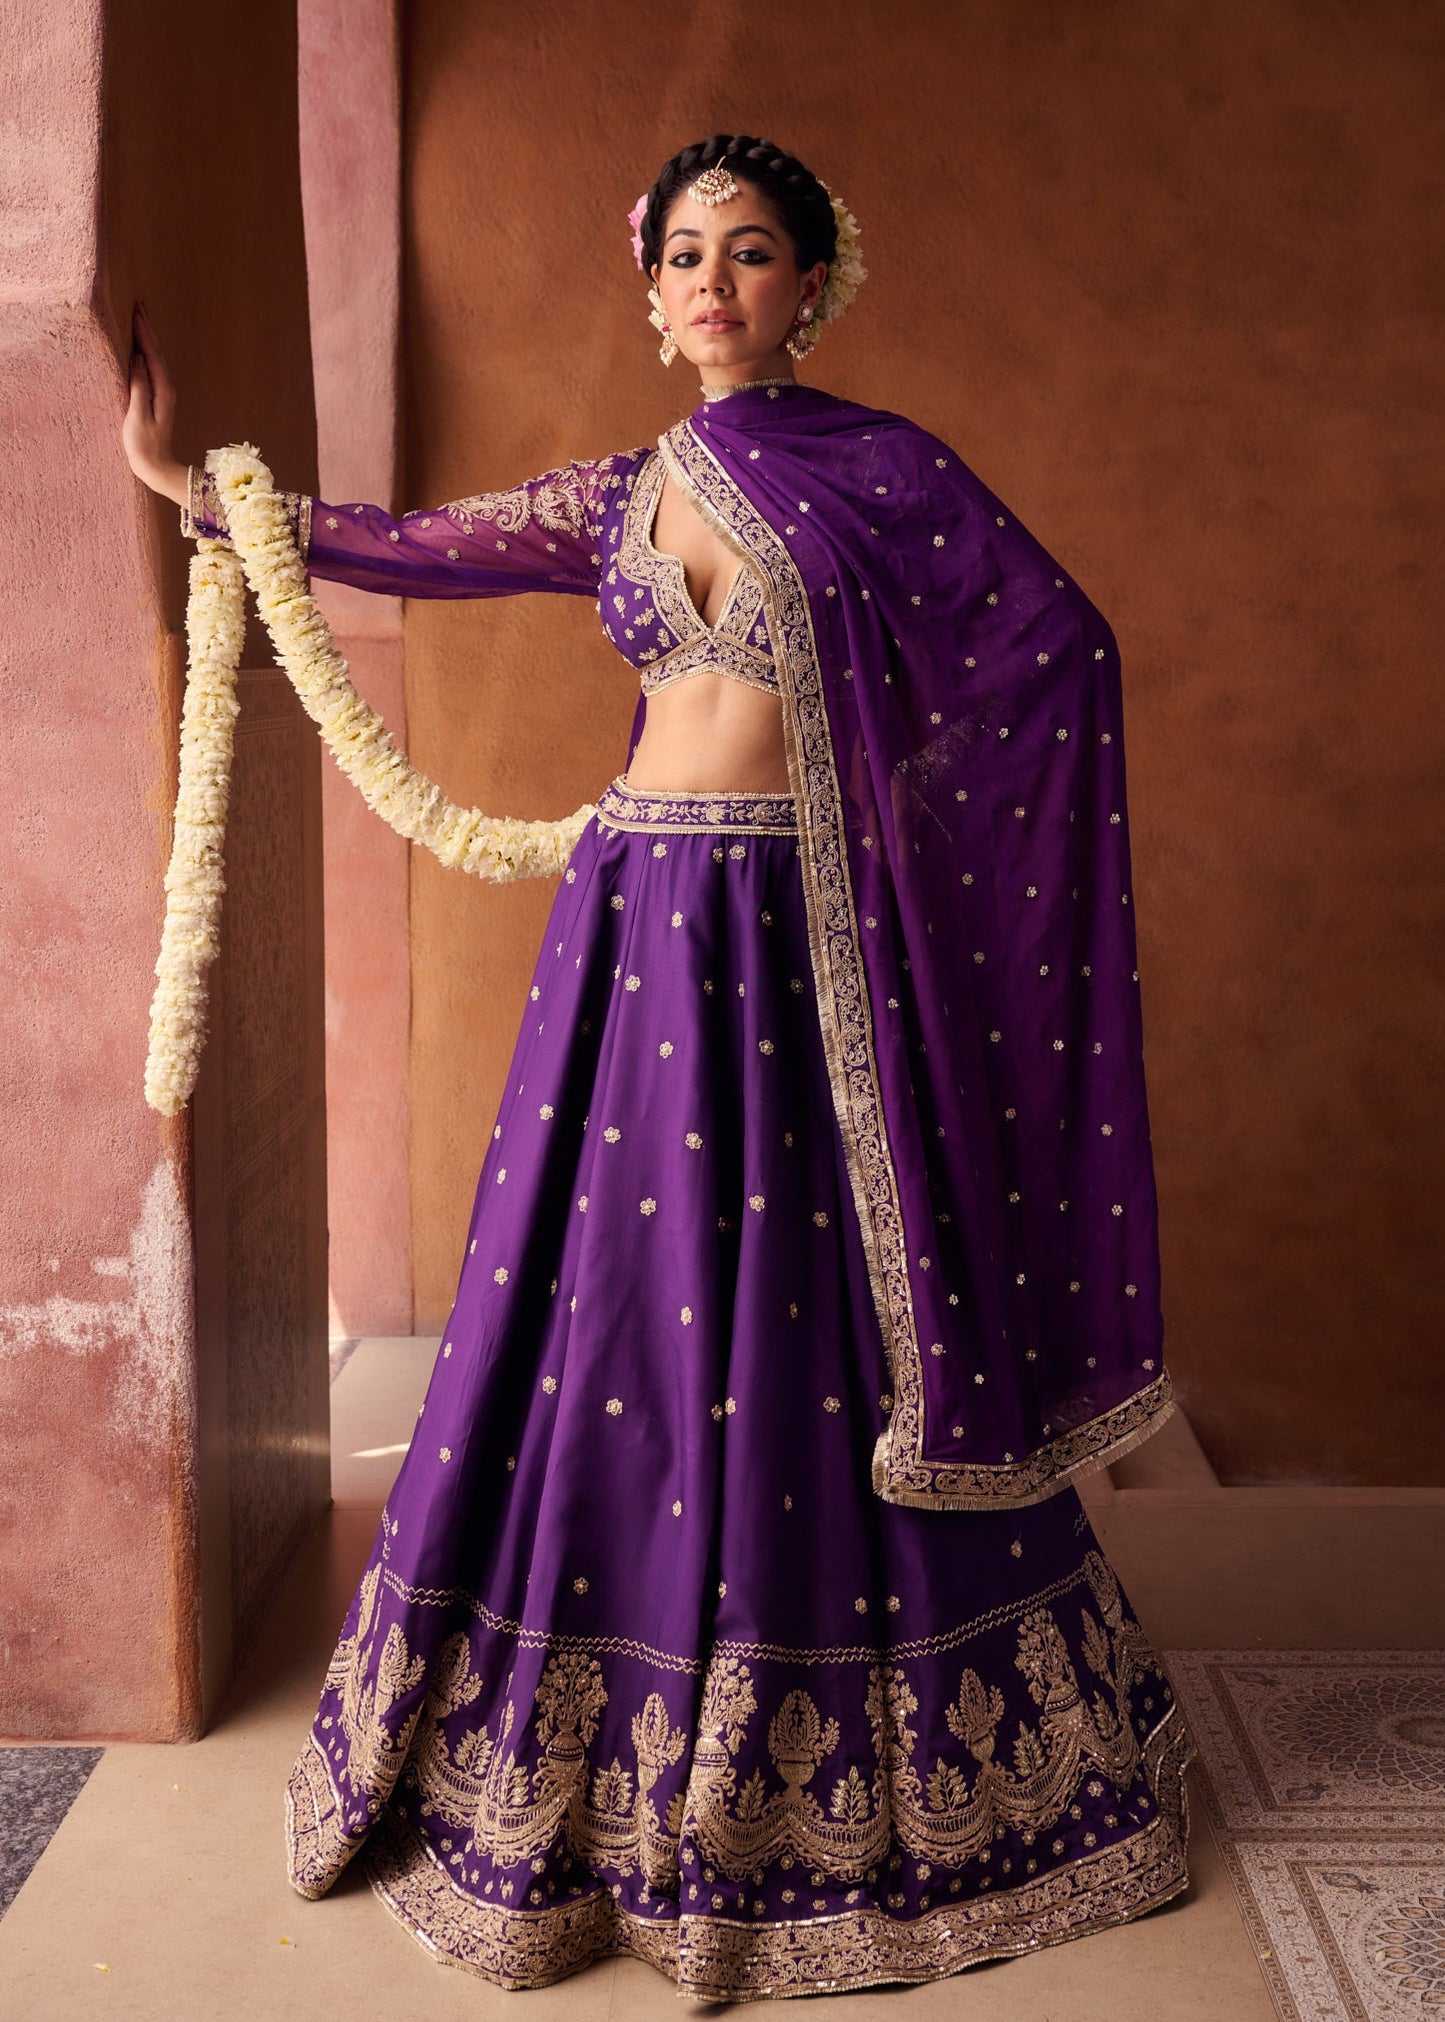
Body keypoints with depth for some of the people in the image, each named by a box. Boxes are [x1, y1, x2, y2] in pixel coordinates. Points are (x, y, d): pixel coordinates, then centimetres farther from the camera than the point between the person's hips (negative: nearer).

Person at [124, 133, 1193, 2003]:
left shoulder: (884, 470, 2)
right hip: (641, 930, 4)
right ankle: (618, 1773, 22)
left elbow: (1065, 648, 2)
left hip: (807, 942, -4)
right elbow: (409, 547, 16)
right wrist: (185, 483, 15)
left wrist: (891, 799, 2)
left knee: (815, 1331, 0)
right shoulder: (622, 494, 14)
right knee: (616, 1312, 5)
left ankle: (833, 1773, 19)